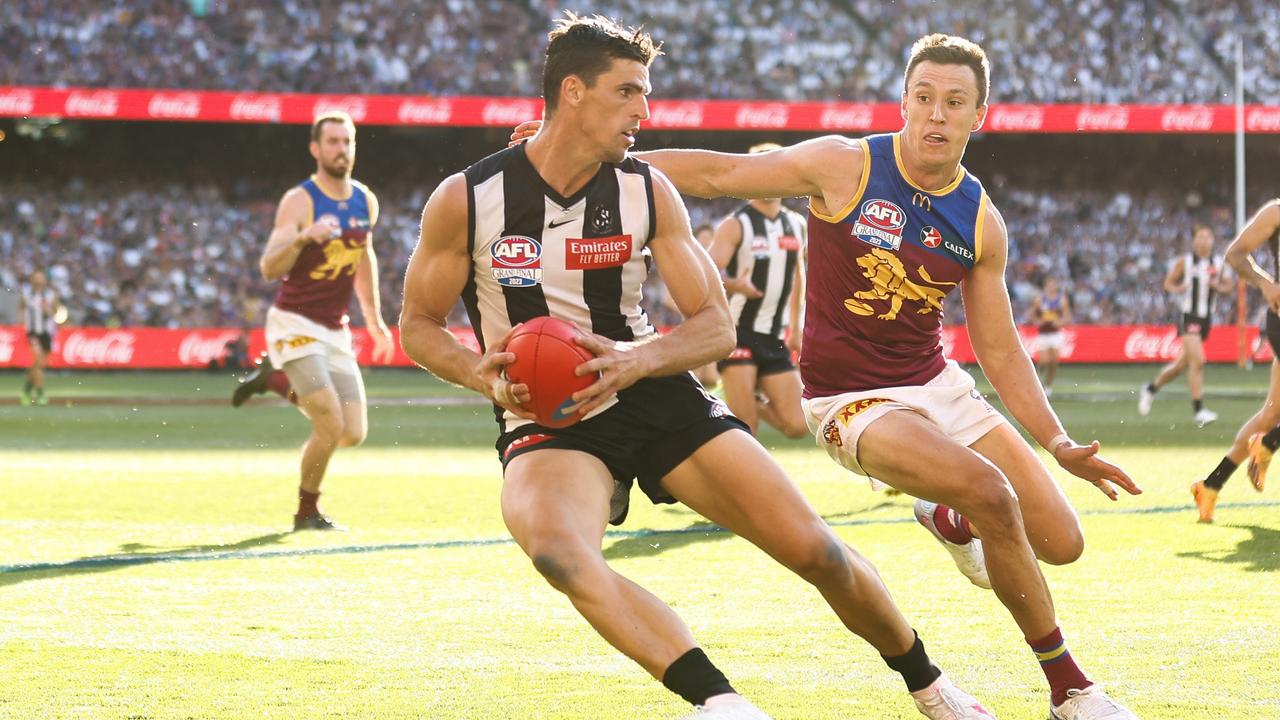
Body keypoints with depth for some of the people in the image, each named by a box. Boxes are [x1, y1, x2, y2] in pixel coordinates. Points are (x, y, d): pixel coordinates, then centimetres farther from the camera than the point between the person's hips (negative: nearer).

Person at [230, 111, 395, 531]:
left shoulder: (365, 202, 5)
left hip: (334, 331, 7)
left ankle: (276, 381, 27)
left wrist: (374, 320, 25)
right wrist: (304, 237, -42)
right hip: (295, 326, -7)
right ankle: (307, 513, 7)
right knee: (330, 426, -17)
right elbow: (269, 269, -25)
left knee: (354, 434, 4)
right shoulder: (299, 202, -15)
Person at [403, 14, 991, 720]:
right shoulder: (464, 200, -8)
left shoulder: (647, 192, -2)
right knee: (557, 551, -38)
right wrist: (486, 375, -17)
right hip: (546, 420, -2)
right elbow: (417, 324, 3)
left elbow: (717, 325, 0)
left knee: (815, 549, -5)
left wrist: (640, 359, -21)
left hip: (658, 396, 2)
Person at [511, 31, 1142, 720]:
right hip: (852, 399, -5)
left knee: (1061, 541, -1)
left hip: (939, 385, 5)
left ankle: (949, 518, 34)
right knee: (992, 494, -30)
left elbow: (1000, 351, 7)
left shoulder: (981, 223, 1)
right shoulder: (845, 166, -12)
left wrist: (1059, 446, -1)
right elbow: (715, 174, -5)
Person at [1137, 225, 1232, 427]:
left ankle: (1151, 388, 37)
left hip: (1206, 318, 5)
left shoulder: (1219, 263, 6)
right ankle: (1198, 410, -17)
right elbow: (1168, 283, 5)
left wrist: (1218, 286, -7)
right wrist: (1177, 289, -17)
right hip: (1189, 317, -5)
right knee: (1197, 361, -19)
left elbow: (1228, 286, 15)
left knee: (1182, 364, 14)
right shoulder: (1184, 262, -3)